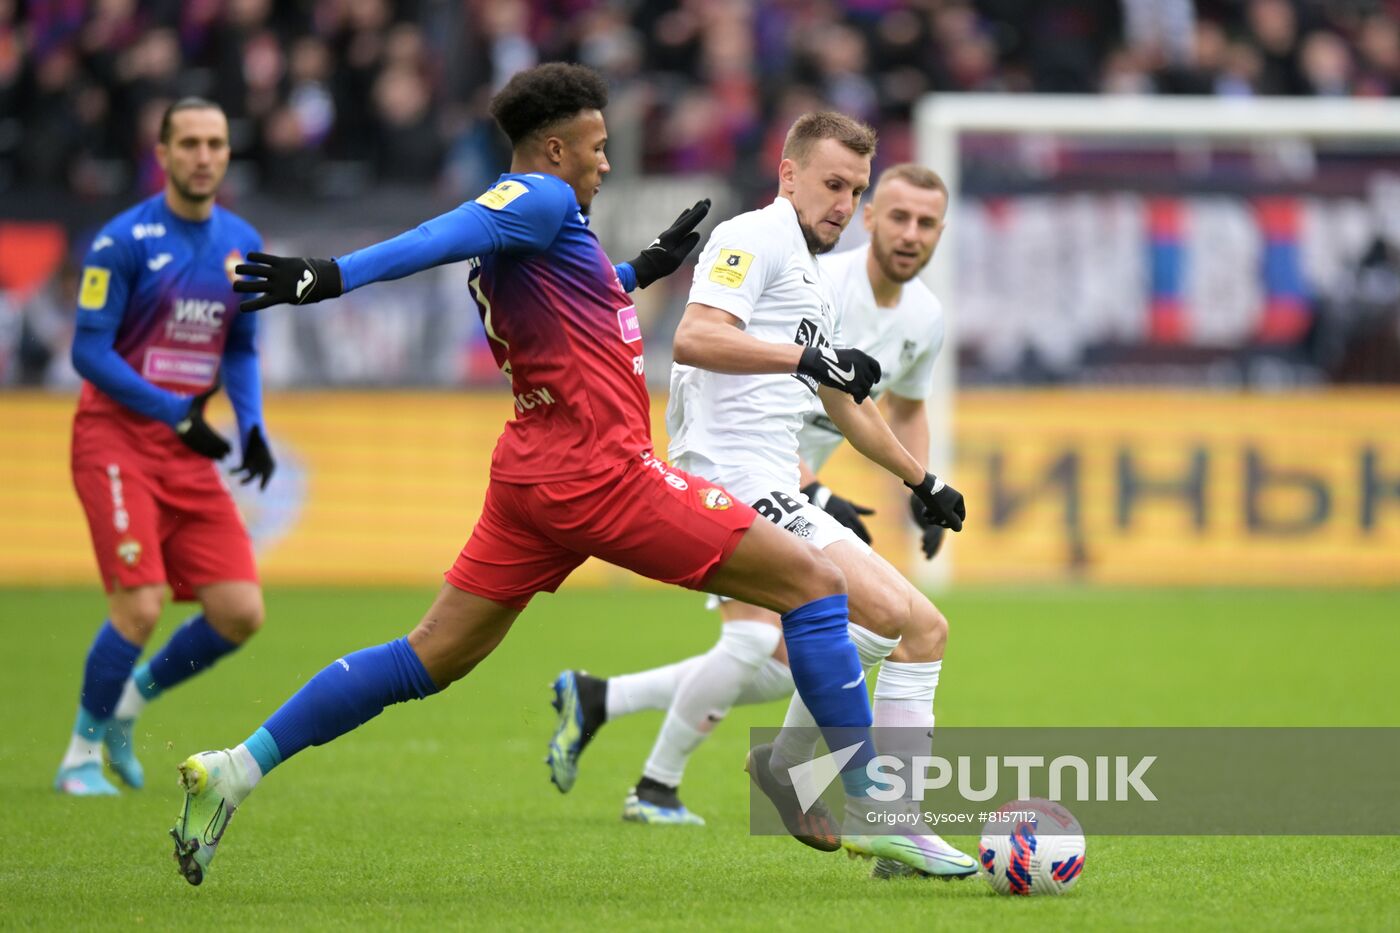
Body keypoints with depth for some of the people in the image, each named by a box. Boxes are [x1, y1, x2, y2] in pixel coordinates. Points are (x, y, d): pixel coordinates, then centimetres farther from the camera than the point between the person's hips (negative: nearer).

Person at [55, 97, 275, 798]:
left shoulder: (242, 244, 10)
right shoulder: (124, 240, -9)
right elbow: (89, 351, -11)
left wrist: (252, 426, 4)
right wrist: (175, 413, -18)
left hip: (189, 450, 6)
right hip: (117, 434, -6)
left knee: (240, 612, -4)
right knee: (139, 604, -17)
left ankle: (130, 700, 20)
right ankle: (82, 753, 3)